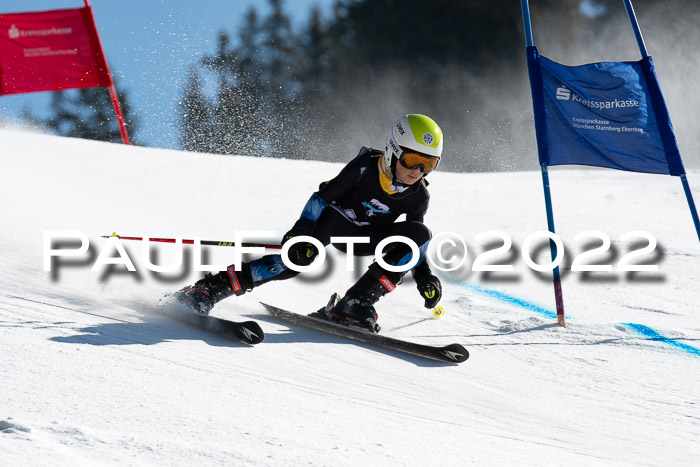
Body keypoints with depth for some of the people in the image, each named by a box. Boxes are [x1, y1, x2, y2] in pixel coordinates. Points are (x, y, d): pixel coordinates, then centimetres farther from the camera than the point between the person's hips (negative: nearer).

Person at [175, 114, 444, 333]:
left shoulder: (418, 197, -12)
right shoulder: (366, 167, -23)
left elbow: (414, 244, 0)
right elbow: (323, 195, -17)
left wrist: (425, 279, -14)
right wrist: (302, 230, -28)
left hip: (362, 239, 4)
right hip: (332, 217, -4)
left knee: (421, 235, -19)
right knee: (299, 256, -33)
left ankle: (355, 304, -26)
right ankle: (212, 288, -32)